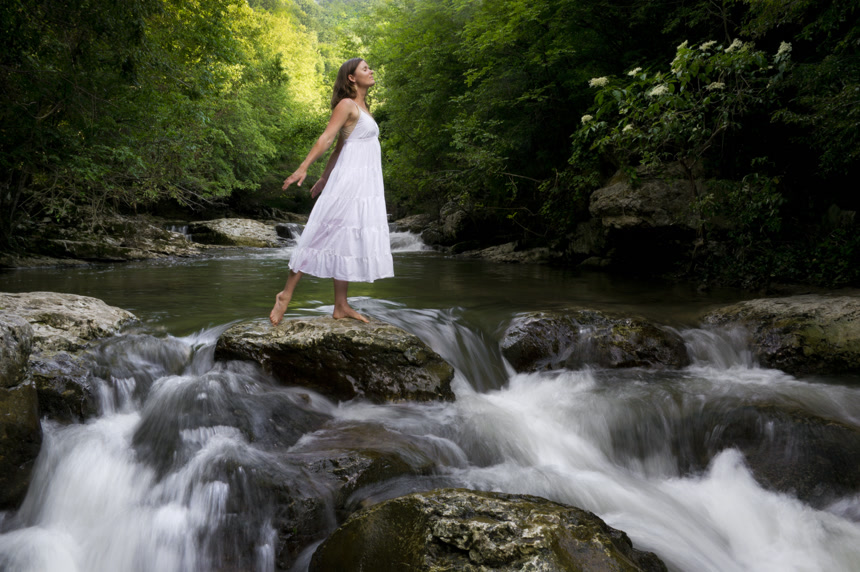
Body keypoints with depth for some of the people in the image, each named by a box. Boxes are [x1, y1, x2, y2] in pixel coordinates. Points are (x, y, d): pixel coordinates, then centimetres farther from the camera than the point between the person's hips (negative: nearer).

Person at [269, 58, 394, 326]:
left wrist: (325, 179, 22)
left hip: (365, 187, 8)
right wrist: (303, 168, -24)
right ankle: (286, 294, -1)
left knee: (347, 243, 6)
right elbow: (326, 139, -14)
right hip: (350, 182, -8)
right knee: (328, 237, -8)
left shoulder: (361, 108, 20)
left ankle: (341, 307, 8)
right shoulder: (346, 105, -5)